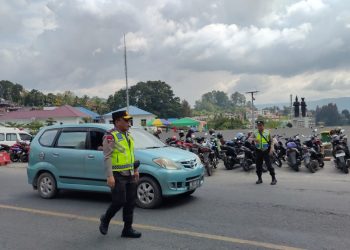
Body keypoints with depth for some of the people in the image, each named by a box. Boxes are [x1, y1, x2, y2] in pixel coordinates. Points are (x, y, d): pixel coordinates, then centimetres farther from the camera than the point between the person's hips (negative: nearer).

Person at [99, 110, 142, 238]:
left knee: (130, 203, 8)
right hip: (118, 175, -8)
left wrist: (135, 170, 18)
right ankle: (105, 219, 22)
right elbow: (107, 157, -17)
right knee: (119, 202, -5)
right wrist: (110, 176, -22)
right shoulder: (110, 136, -11)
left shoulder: (128, 135, 14)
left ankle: (128, 229, 18)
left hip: (130, 175, 8)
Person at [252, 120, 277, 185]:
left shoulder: (267, 132, 3)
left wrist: (271, 148, -8)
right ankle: (259, 179, 20)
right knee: (258, 165, 7)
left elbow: (271, 141, 6)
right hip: (258, 151, 3)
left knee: (269, 165, -7)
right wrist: (254, 139, -25)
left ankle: (274, 178, 1)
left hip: (266, 151, -3)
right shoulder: (255, 133, 6)